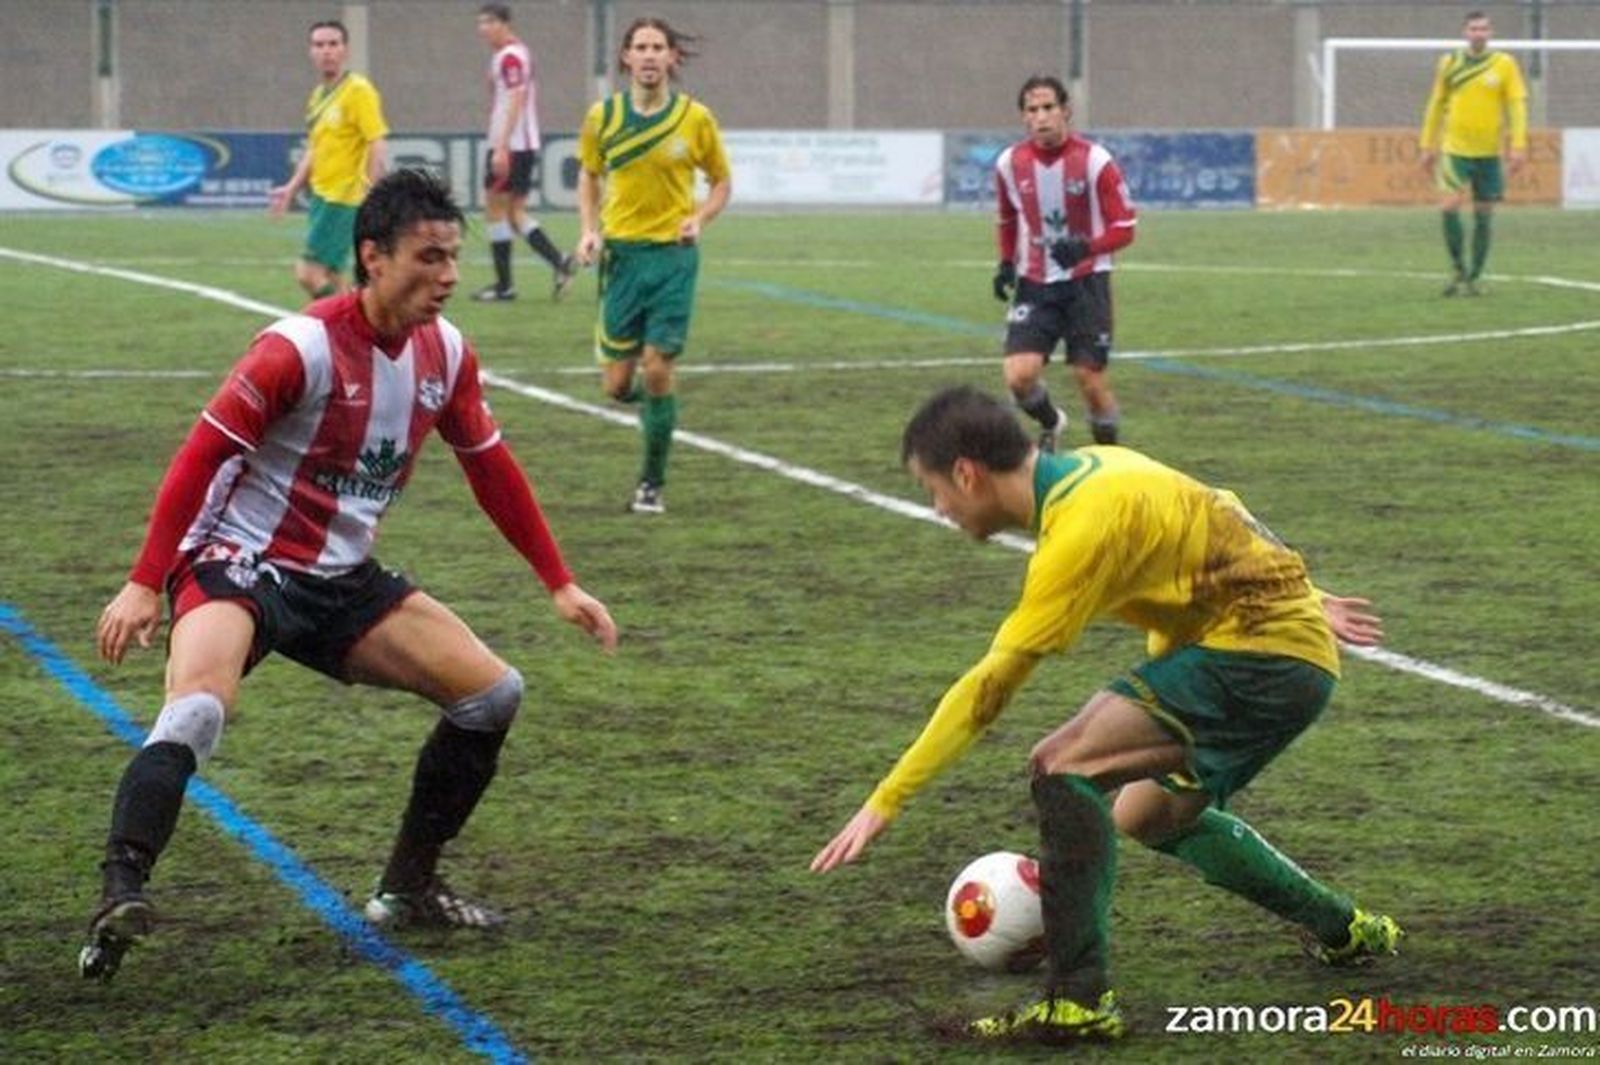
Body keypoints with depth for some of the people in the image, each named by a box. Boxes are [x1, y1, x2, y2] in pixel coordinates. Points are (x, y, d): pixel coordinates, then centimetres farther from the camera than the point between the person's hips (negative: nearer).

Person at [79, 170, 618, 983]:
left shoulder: (445, 353, 1)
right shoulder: (304, 347, -20)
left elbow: (491, 467, 14)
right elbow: (202, 455, -19)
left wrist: (559, 584, 16)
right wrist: (145, 585, -23)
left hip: (344, 580, 8)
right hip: (243, 566, -8)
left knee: (493, 693, 4)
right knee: (194, 713, -34)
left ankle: (407, 890, 15)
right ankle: (118, 900, -41)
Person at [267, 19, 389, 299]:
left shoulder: (358, 91, -11)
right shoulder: (318, 95, 14)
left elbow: (377, 150, -16)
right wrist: (291, 188, 17)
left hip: (344, 199, -9)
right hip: (322, 196, 9)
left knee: (308, 274, -14)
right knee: (329, 278, 9)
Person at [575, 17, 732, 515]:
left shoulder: (695, 118, -3)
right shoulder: (602, 117, 0)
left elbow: (722, 181, 9)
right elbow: (589, 177, 15)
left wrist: (699, 219, -10)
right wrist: (590, 230, -1)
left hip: (673, 255, -2)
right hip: (621, 254, 2)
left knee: (657, 371, -7)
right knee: (617, 384, -1)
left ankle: (652, 484, 8)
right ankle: (648, 403, 37)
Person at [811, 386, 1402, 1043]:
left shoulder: (1079, 528, -20)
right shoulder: (1096, 467, 7)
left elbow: (989, 687, -22)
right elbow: (1210, 523, 20)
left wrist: (884, 803, -19)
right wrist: (1298, 598, 32)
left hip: (1259, 655, -10)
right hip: (1299, 651, 10)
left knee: (1062, 766, -18)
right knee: (1149, 814, 26)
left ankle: (1078, 1001, -21)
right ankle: (1347, 932, 38)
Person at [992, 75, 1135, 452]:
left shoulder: (1094, 161, -13)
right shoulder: (1010, 164, -2)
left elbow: (1124, 228, -11)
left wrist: (1086, 248, -28)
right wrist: (1006, 264, 8)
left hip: (1086, 282, -3)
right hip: (1034, 284, 3)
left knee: (1090, 379, -5)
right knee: (1019, 376, -12)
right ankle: (1051, 424, 21)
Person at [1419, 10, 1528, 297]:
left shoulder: (1504, 64, -1)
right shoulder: (1449, 63, 4)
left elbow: (1517, 106, -2)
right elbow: (1436, 105, 10)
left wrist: (1518, 147, -12)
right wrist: (1428, 146, 8)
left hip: (1490, 153, 0)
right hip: (1455, 149, 0)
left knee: (1483, 216, 4)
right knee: (1450, 207, -14)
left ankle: (1473, 278, 15)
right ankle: (1458, 269, 2)